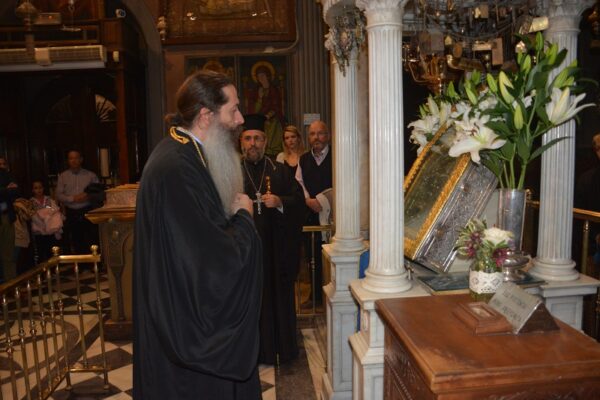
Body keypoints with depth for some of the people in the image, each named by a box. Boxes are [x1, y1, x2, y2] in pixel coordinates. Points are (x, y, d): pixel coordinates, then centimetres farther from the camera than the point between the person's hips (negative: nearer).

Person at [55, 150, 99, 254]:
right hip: (71, 213, 1)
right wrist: (73, 198, -12)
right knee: (76, 242, 6)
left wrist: (88, 197, -15)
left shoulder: (91, 175, 7)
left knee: (92, 241, -7)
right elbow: (58, 195, 4)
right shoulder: (62, 176, 10)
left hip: (87, 211, -1)